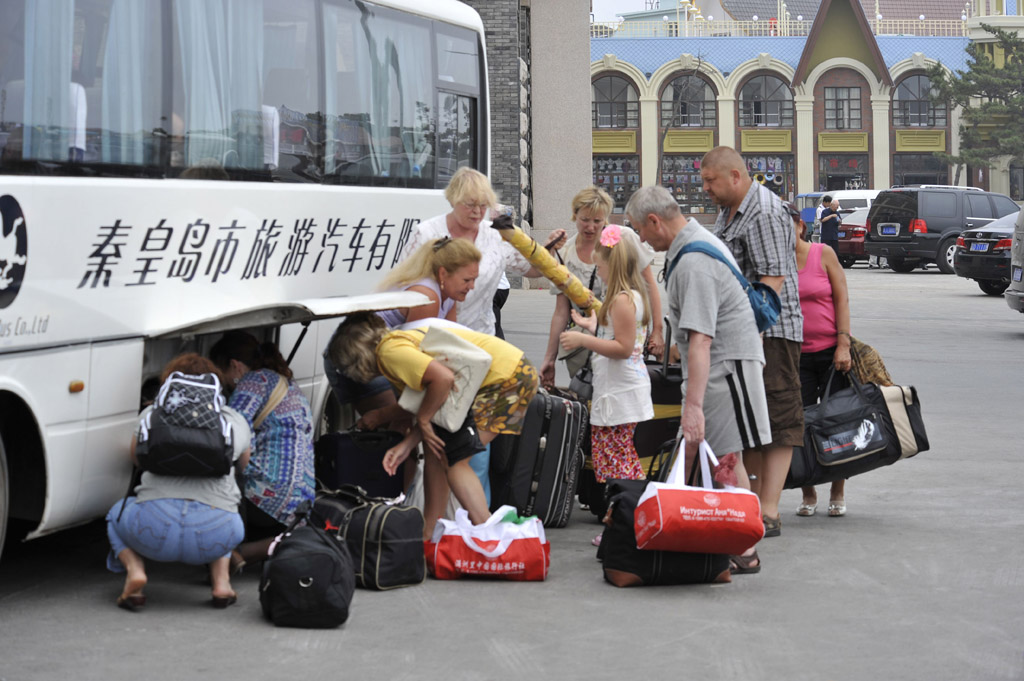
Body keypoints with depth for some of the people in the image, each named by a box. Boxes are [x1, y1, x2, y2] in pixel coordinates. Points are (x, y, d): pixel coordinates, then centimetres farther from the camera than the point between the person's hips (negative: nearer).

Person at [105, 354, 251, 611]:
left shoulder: (151, 414, 18)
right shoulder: (236, 420, 20)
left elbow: (136, 458, 37)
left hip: (155, 525, -1)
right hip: (214, 535, 1)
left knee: (117, 515, 35)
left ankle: (134, 570, 5)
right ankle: (221, 580, 14)